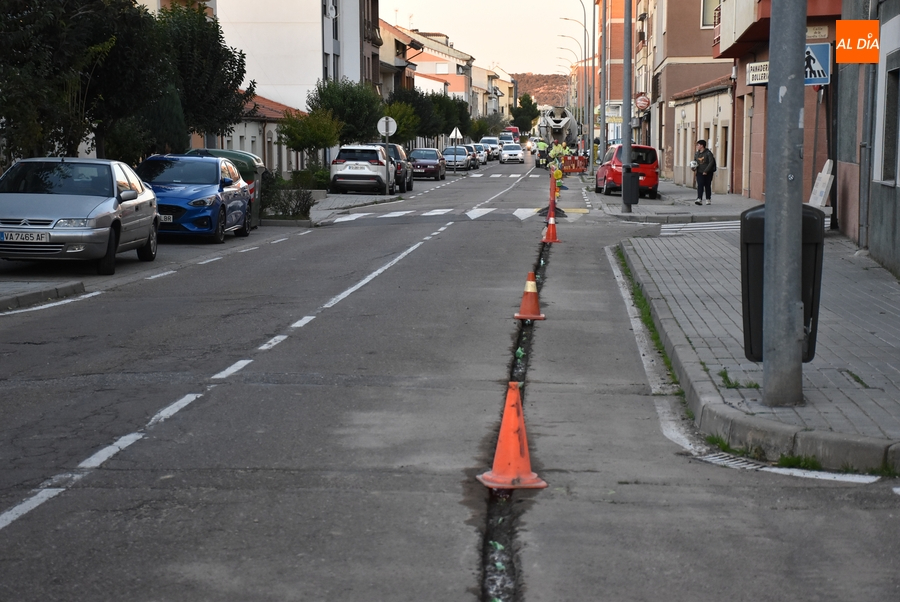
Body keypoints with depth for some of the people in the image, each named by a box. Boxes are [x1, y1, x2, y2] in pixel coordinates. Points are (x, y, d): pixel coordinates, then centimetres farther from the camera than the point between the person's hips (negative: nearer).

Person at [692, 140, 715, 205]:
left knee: (707, 186, 6)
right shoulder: (696, 154, 9)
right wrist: (694, 169, -3)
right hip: (700, 173, 4)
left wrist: (706, 171, -20)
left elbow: (711, 162, -15)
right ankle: (699, 200, -20)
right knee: (700, 185, -11)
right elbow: (694, 162, 18)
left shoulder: (708, 153, -9)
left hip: (708, 173, -4)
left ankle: (708, 200, 19)